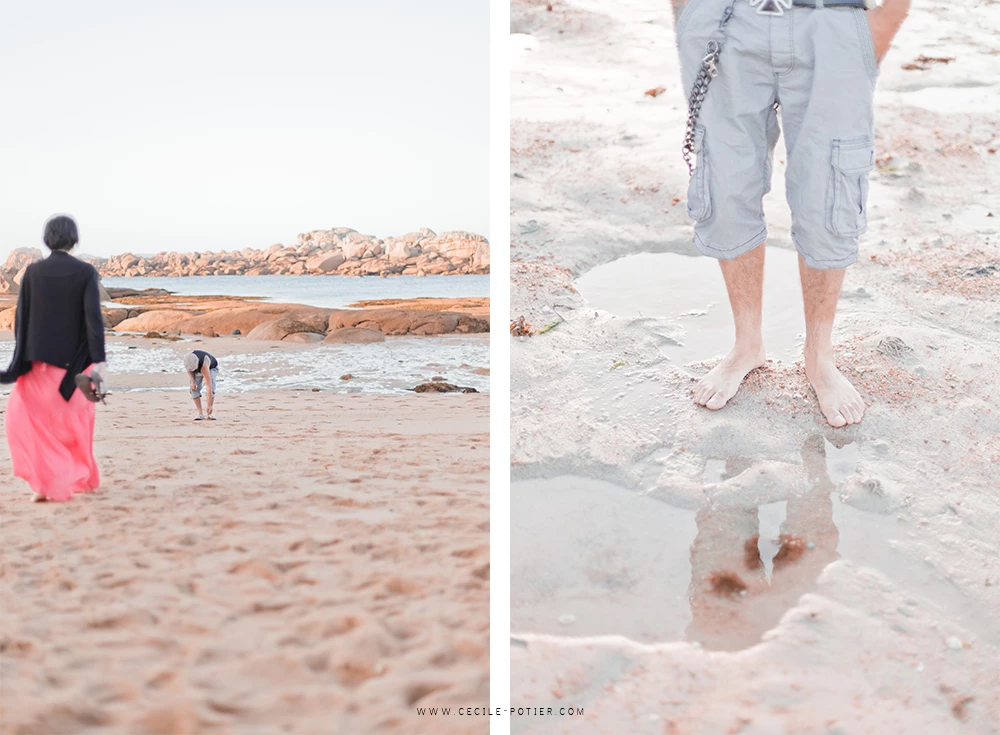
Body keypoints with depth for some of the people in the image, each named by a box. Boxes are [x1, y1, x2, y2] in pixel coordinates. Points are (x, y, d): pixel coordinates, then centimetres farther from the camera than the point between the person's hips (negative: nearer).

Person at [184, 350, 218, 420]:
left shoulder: (204, 366, -47)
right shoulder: (188, 359, -35)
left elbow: (209, 387, -48)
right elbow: (189, 369, -7)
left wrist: (209, 405, -49)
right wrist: (193, 382, -23)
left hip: (211, 368, -4)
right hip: (198, 371, 4)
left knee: (211, 389, -27)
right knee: (194, 389, -19)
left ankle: (209, 414, -19)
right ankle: (200, 414, -15)